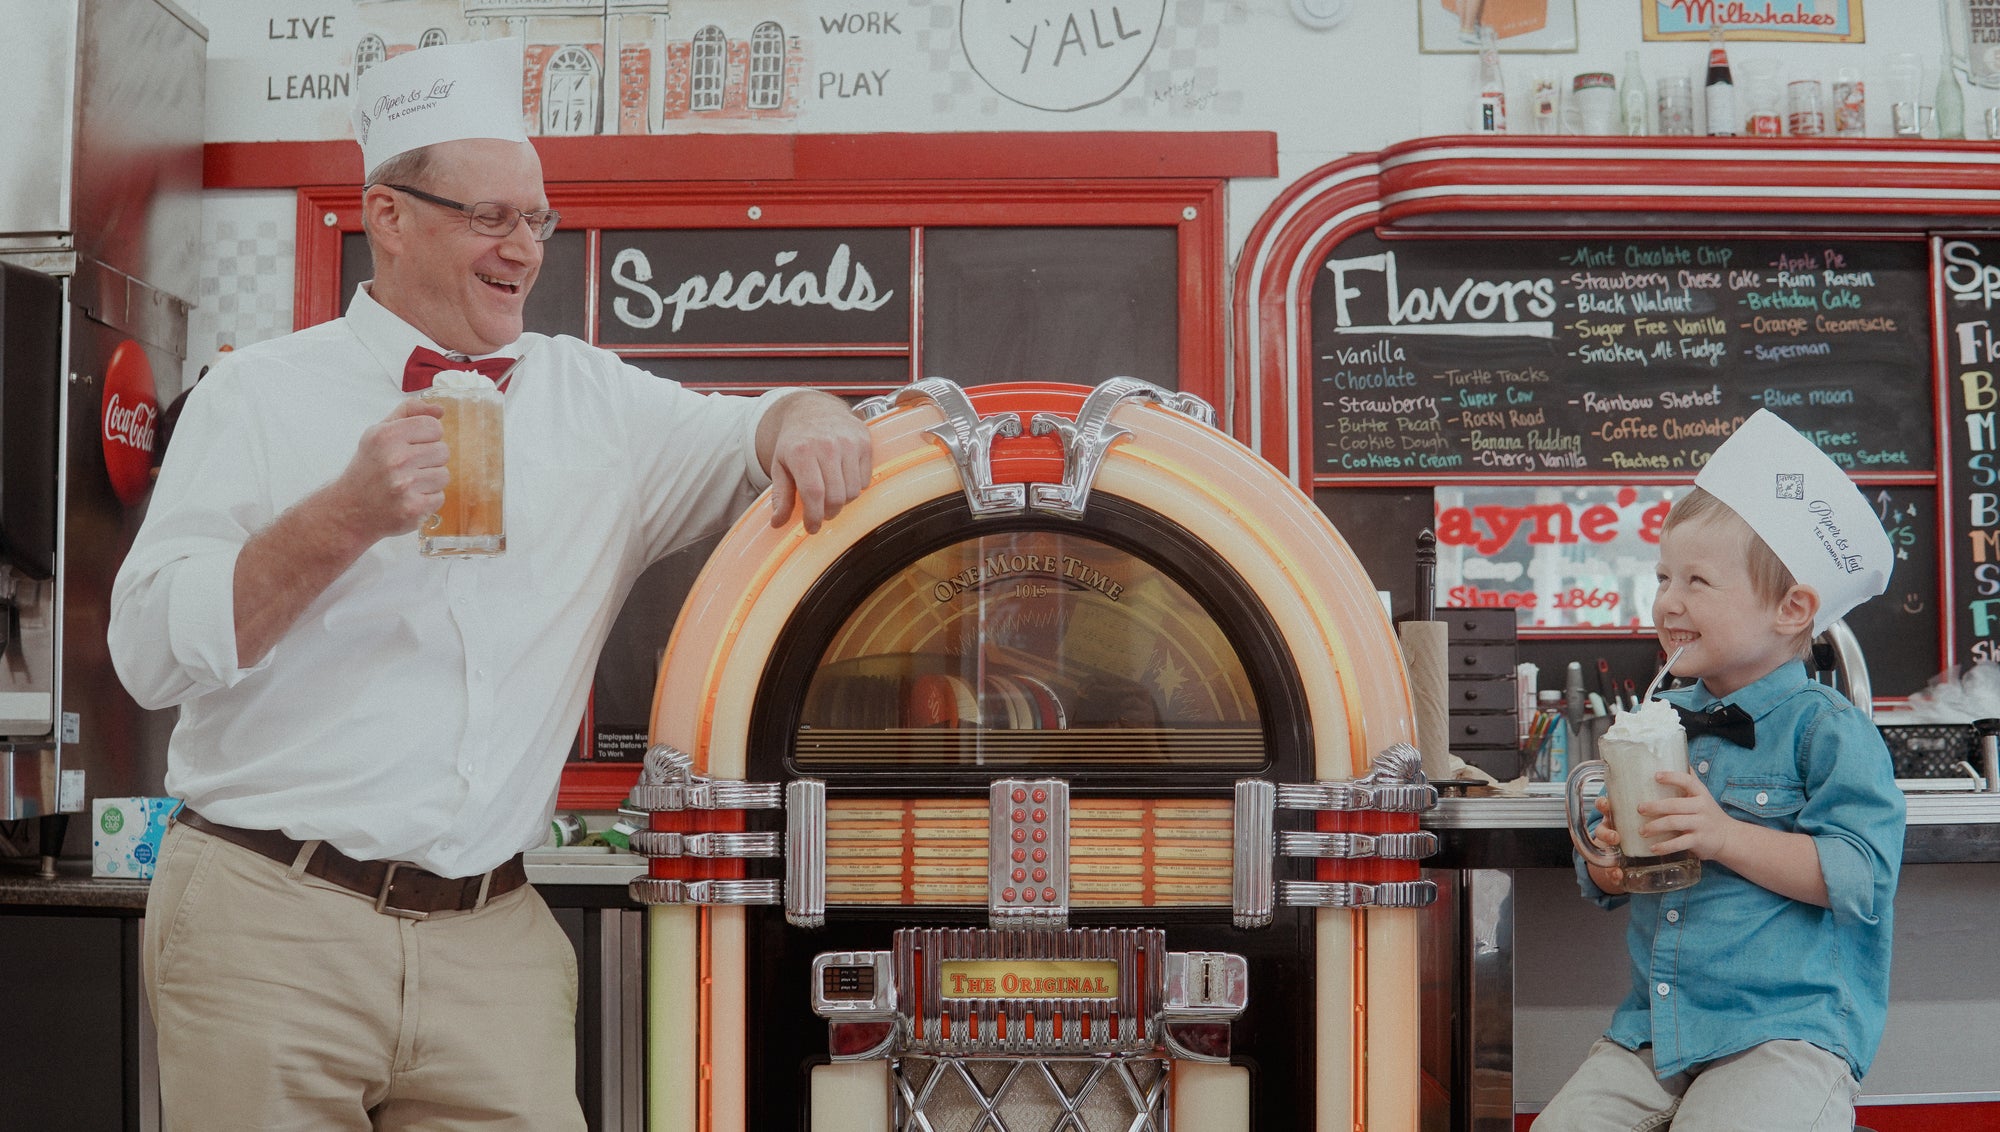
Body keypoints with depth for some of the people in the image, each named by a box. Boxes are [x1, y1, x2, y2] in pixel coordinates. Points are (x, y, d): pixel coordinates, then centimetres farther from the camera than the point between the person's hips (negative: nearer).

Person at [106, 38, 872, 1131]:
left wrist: (809, 422, -9)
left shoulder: (593, 398, 13)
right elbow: (150, 651, -6)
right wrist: (348, 517, -19)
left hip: (491, 941, 3)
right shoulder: (261, 393, 2)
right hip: (270, 921, -2)